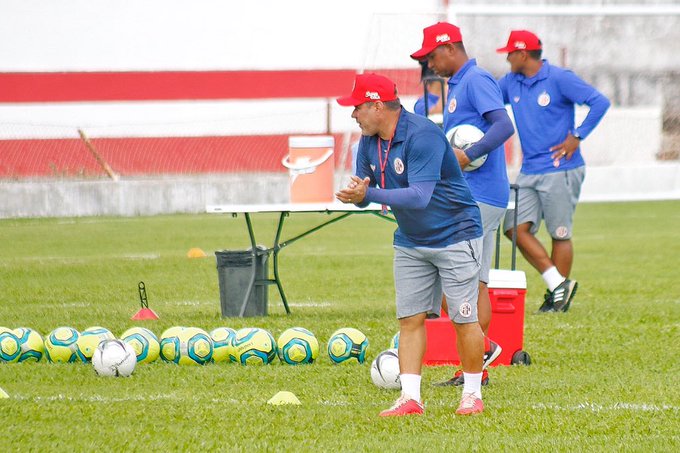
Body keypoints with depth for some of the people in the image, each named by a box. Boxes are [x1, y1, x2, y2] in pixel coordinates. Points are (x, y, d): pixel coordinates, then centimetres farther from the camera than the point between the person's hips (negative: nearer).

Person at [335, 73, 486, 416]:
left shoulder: (422, 136, -25)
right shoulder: (369, 142, 0)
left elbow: (419, 195, -33)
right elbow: (364, 189, 3)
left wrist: (369, 194, -39)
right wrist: (356, 194, -22)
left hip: (455, 236, -7)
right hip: (410, 243, 7)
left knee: (463, 319, -2)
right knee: (409, 319, 1)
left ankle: (472, 394, 10)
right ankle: (410, 397, 0)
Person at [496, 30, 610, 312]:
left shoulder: (559, 79, -9)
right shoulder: (511, 82, 10)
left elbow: (600, 102, -12)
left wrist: (578, 136, -14)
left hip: (560, 170, -7)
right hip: (528, 171, 7)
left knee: (560, 234, 0)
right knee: (515, 227, -3)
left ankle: (559, 297, 10)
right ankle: (557, 283, 3)